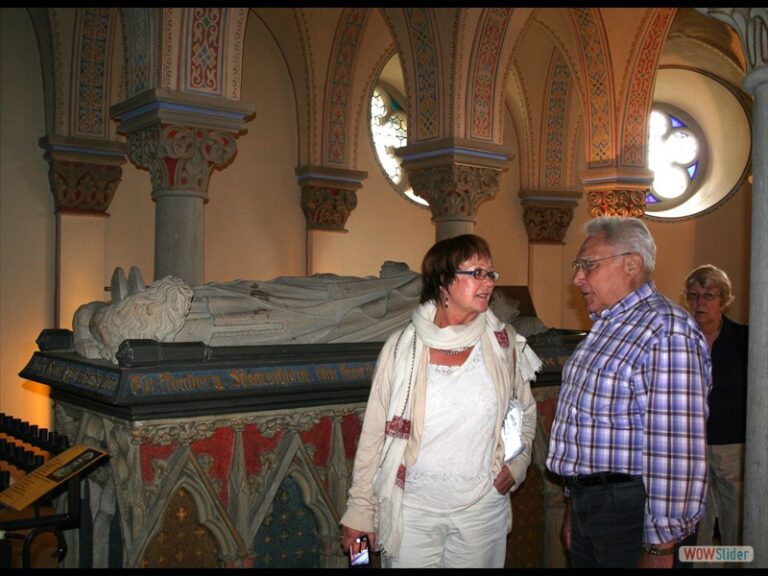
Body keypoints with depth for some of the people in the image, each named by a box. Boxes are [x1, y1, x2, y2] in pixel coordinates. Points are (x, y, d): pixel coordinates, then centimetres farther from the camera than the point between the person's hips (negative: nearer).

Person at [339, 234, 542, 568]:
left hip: (483, 510, 2)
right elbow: (374, 433, -3)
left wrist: (518, 462, 3)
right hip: (413, 511, -2)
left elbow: (526, 412, 17)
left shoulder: (504, 343, -1)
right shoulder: (401, 347, -7)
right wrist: (360, 509, -2)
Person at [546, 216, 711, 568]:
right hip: (587, 501, 9)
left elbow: (677, 451, -24)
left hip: (630, 510, -9)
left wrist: (660, 548, -23)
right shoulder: (604, 328, 13)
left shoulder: (666, 331, -19)